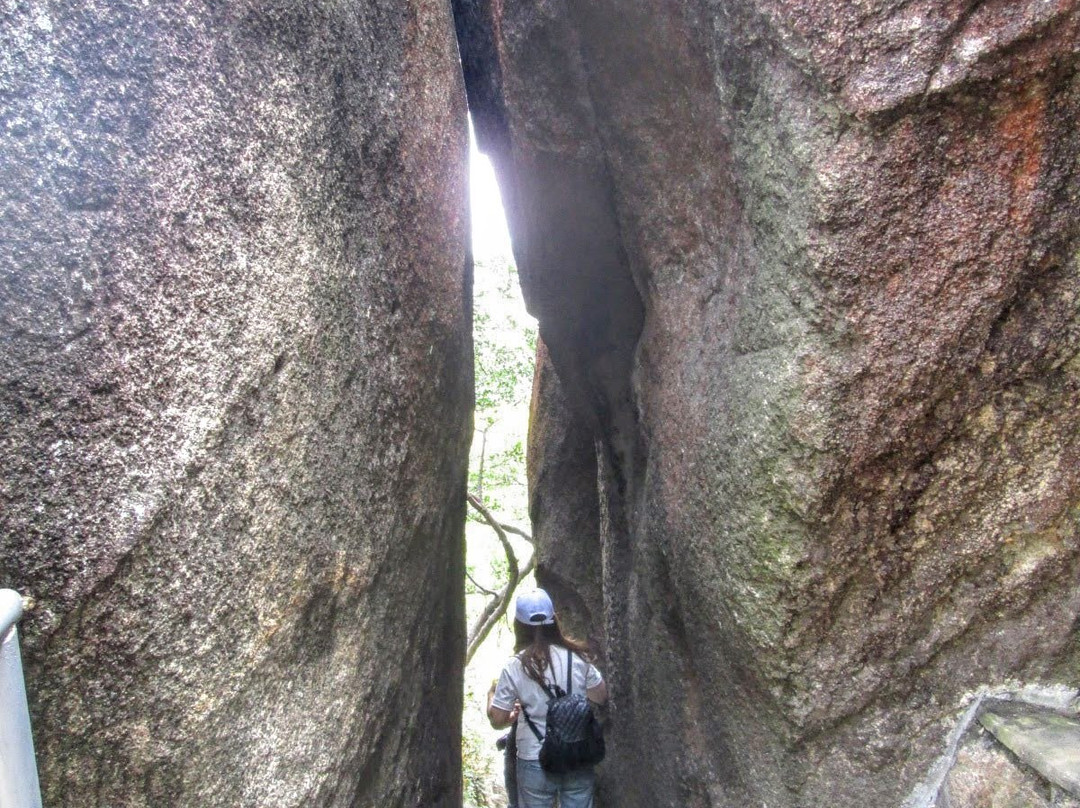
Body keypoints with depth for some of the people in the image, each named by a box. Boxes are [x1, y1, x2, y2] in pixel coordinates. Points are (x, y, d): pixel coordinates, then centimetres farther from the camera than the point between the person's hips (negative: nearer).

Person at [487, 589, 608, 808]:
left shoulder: (513, 668, -11)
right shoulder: (576, 658, -6)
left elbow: (497, 720, -6)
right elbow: (601, 697, 3)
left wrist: (491, 694, 12)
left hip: (535, 761, -2)